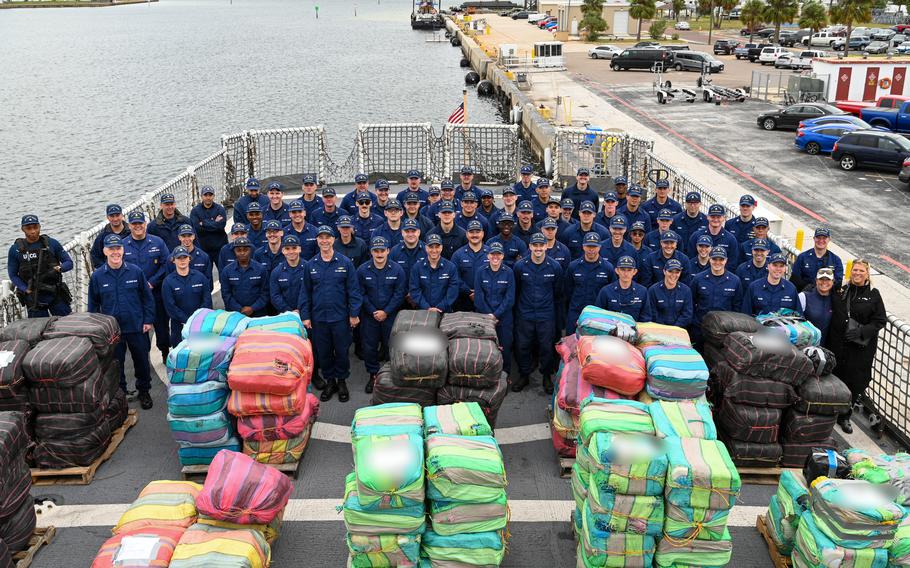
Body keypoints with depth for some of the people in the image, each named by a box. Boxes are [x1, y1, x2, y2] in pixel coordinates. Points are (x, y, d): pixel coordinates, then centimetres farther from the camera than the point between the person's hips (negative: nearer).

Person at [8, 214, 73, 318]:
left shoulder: (52, 243, 1)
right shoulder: (15, 249, 0)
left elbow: (69, 263, 6)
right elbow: (13, 275, 4)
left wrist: (58, 268, -16)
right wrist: (27, 290, -10)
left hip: (56, 294, 1)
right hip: (34, 297, -1)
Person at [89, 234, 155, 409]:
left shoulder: (135, 271, -7)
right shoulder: (97, 276, -5)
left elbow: (147, 297, 0)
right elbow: (93, 304, 4)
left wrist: (148, 320, -2)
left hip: (137, 327, 0)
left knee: (142, 361, 12)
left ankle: (144, 391, 31)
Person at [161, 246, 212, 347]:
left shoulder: (200, 277, 2)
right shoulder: (168, 281, -2)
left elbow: (207, 300, 1)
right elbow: (170, 306, -6)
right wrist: (187, 321, -12)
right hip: (179, 326, -1)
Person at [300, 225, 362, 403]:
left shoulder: (345, 262, -4)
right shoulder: (310, 265, 4)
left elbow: (354, 290, -3)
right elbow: (305, 292, 7)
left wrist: (354, 314, -7)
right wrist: (305, 316, 1)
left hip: (341, 317, -2)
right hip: (318, 318, 2)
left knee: (342, 351, 6)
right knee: (323, 352, 10)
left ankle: (342, 381, 24)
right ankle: (329, 381, 26)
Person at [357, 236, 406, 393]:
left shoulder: (397, 270, -6)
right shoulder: (362, 270, -4)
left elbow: (400, 294, -7)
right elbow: (361, 294, -3)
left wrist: (386, 312, -12)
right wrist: (373, 312, -11)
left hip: (391, 315, -1)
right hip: (369, 315, 1)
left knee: (391, 345, 5)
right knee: (369, 347, 6)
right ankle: (373, 375, 21)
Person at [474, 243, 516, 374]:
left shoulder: (508, 272, -4)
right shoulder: (480, 271, -3)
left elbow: (510, 298, -6)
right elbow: (478, 296, -4)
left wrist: (496, 314, -12)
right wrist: (488, 315, -9)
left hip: (504, 317, 0)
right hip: (483, 316, 0)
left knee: (505, 347, 5)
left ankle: (505, 375, 21)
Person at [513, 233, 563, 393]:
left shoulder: (555, 267, -5)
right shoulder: (520, 266, -6)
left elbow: (558, 292, 8)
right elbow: (515, 290, 5)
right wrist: (518, 307, 10)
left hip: (546, 315, 0)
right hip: (525, 314, 0)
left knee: (547, 347, 7)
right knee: (523, 346, 8)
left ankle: (547, 376, 26)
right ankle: (524, 376, 26)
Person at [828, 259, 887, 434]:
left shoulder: (873, 294, 0)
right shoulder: (841, 291, 5)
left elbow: (880, 320, -3)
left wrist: (862, 331, -15)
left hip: (862, 346, -1)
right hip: (838, 344, 1)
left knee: (855, 381, 3)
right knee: (835, 376, 4)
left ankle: (845, 417, 18)